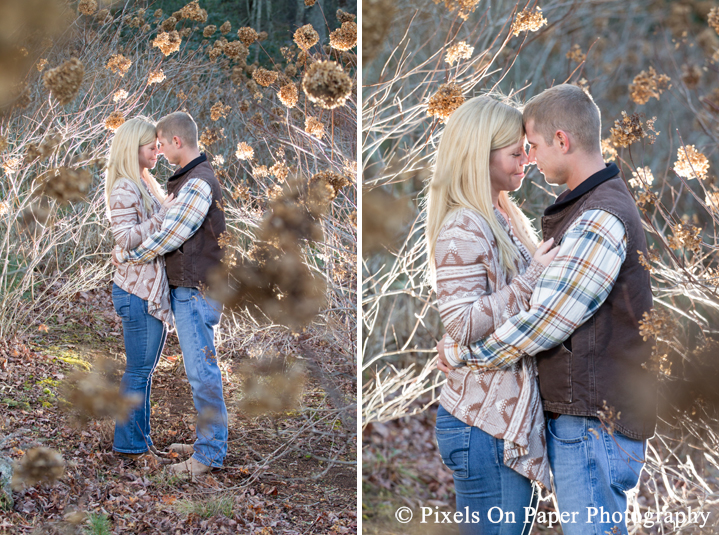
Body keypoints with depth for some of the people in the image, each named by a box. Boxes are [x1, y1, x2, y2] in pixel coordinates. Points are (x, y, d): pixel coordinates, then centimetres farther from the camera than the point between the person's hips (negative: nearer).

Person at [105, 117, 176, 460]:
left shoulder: (146, 184, 15)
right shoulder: (124, 189, -14)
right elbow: (125, 239, -22)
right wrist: (164, 214, -22)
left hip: (153, 290, 10)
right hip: (137, 292, -10)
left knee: (145, 369, 15)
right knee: (139, 370, -2)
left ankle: (139, 438, 23)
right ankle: (129, 443, 8)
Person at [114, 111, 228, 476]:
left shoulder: (197, 183, -18)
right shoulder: (194, 178, 16)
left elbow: (168, 237, -18)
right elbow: (172, 230, 19)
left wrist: (126, 255, -6)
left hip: (196, 290, -11)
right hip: (187, 287, 11)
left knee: (201, 370, -6)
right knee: (200, 368, 16)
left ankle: (211, 453, -1)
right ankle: (207, 440, 25)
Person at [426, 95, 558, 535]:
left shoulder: (505, 218, 14)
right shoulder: (462, 229, -15)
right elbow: (464, 324, -22)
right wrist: (535, 276, -20)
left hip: (515, 412, 9)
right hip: (487, 425, -9)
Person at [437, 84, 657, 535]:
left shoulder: (601, 219, -18)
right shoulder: (598, 205, 16)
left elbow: (542, 322, -20)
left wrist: (460, 352, -8)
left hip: (595, 420, -10)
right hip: (576, 417, 10)